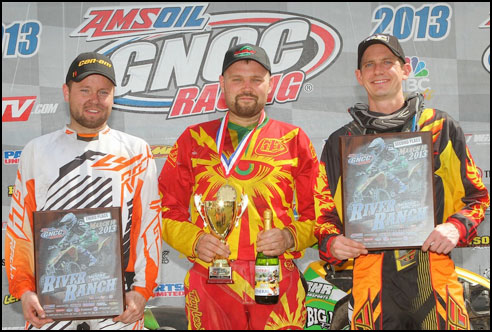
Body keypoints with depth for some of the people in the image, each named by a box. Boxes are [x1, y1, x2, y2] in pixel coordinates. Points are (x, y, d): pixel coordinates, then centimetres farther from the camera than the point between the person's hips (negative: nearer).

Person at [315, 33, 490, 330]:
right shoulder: (340, 142, 12)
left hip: (435, 277, 0)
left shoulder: (443, 128, 10)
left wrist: (457, 227, -8)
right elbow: (324, 210, 14)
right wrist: (331, 243, -7)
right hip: (372, 280, 1)